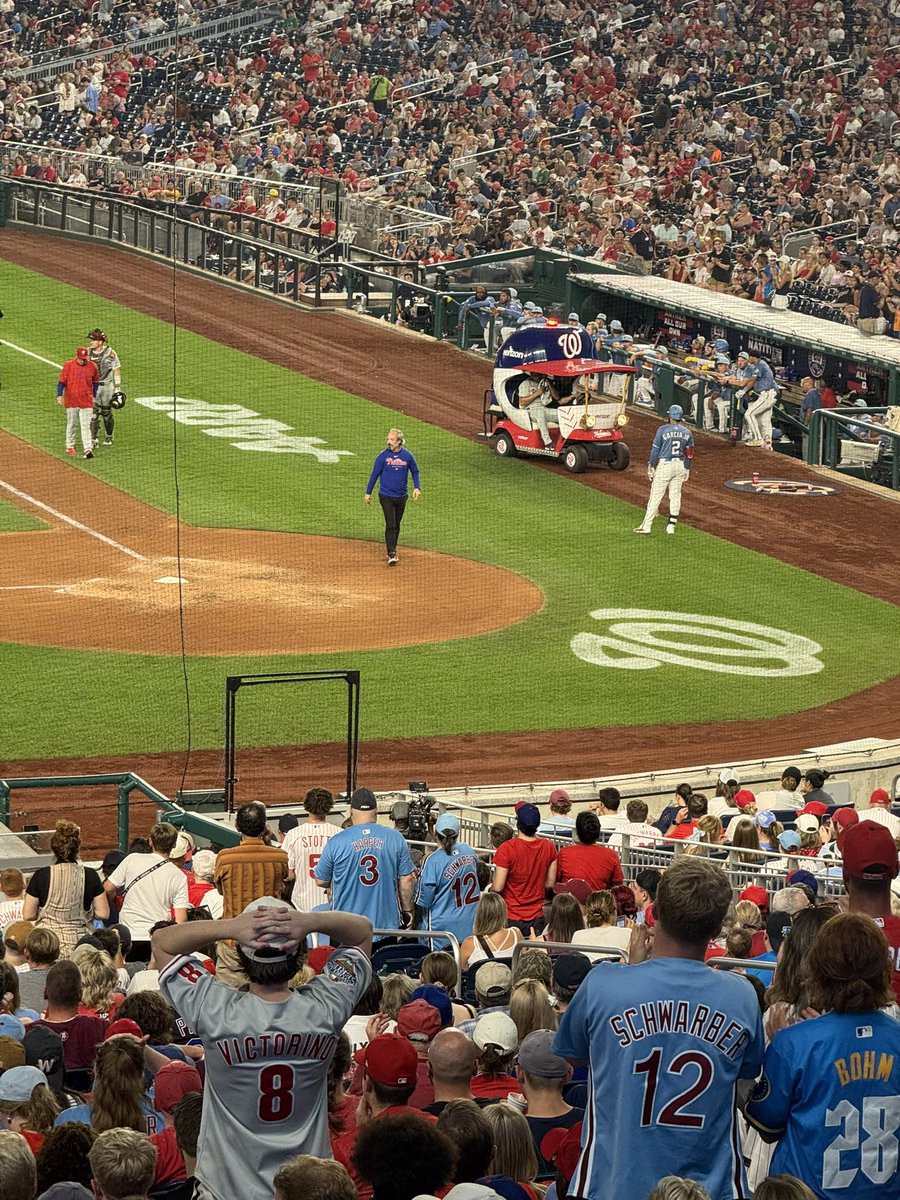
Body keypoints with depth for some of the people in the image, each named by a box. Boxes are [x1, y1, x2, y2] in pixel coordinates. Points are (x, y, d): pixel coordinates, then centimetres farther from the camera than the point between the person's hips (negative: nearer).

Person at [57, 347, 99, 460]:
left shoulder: (93, 367, 0)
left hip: (86, 402, 0)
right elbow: (61, 381, -3)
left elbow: (95, 382, 16)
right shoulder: (68, 366, -5)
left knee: (86, 426, -7)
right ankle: (69, 446, 26)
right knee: (72, 425, 12)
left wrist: (94, 395, 17)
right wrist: (59, 395, -13)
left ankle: (88, 449, -11)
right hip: (71, 401, 0)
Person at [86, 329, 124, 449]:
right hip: (92, 386, 3)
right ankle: (93, 440, -8)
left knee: (106, 413, 8)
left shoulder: (110, 353, -8)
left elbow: (117, 371, -5)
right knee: (93, 413, -7)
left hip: (107, 386, -3)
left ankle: (109, 437, 27)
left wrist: (117, 389, -7)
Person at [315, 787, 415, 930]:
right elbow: (406, 880, 4)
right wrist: (407, 911, 17)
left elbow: (321, 881, 5)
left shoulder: (336, 842, -5)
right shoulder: (396, 838, 0)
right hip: (386, 923, 1)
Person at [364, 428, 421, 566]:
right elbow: (374, 474, 0)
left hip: (401, 496, 3)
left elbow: (415, 472, 13)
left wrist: (417, 487, -2)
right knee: (390, 525, -10)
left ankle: (392, 550, 27)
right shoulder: (383, 456, -6)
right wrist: (368, 493, 2)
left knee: (396, 525, 13)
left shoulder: (407, 456, 0)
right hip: (386, 496, -3)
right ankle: (391, 554, -11)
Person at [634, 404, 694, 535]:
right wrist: (686, 472, 17)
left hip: (664, 465, -4)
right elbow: (689, 454, 9)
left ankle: (646, 525, -1)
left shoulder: (663, 430, -9)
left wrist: (651, 467, 2)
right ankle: (671, 526, 11)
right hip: (680, 466, 4)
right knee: (675, 496, 10)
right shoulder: (687, 433, 4)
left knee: (656, 496, -2)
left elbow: (655, 451, -6)